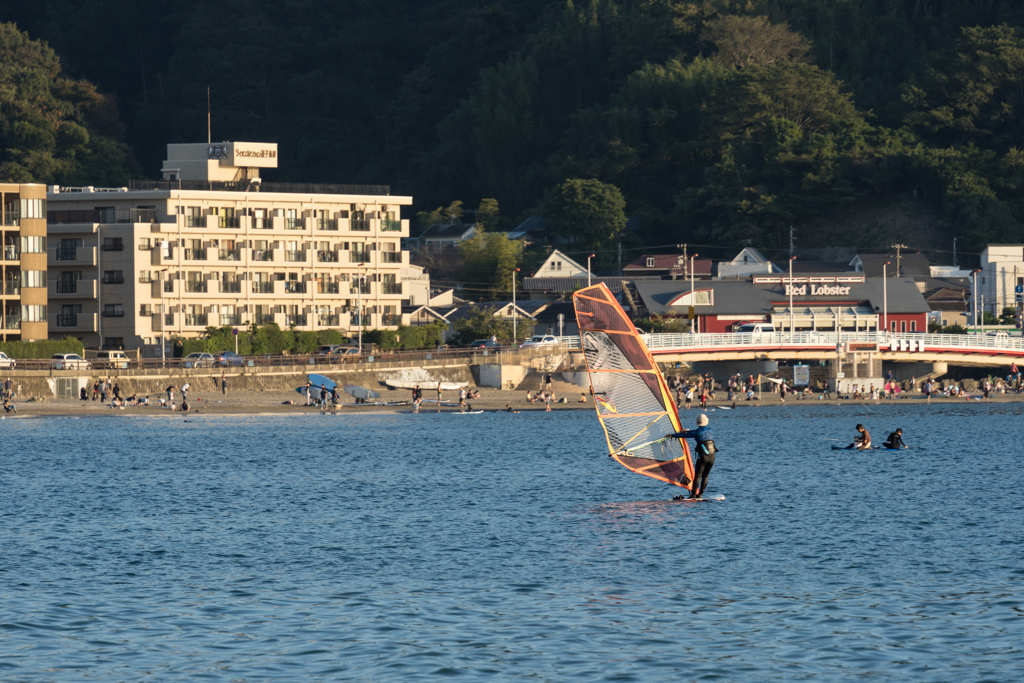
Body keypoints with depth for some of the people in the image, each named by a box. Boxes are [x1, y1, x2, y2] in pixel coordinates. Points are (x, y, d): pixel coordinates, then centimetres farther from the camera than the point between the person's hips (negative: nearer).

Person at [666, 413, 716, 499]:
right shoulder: (709, 430, 10)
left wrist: (672, 435, 23)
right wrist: (688, 430, 38)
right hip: (712, 457, 5)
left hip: (703, 457, -5)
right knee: (705, 476, 11)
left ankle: (693, 494, -5)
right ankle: (700, 494, 10)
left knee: (697, 476, 0)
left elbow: (684, 435, 8)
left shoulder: (697, 432, -6)